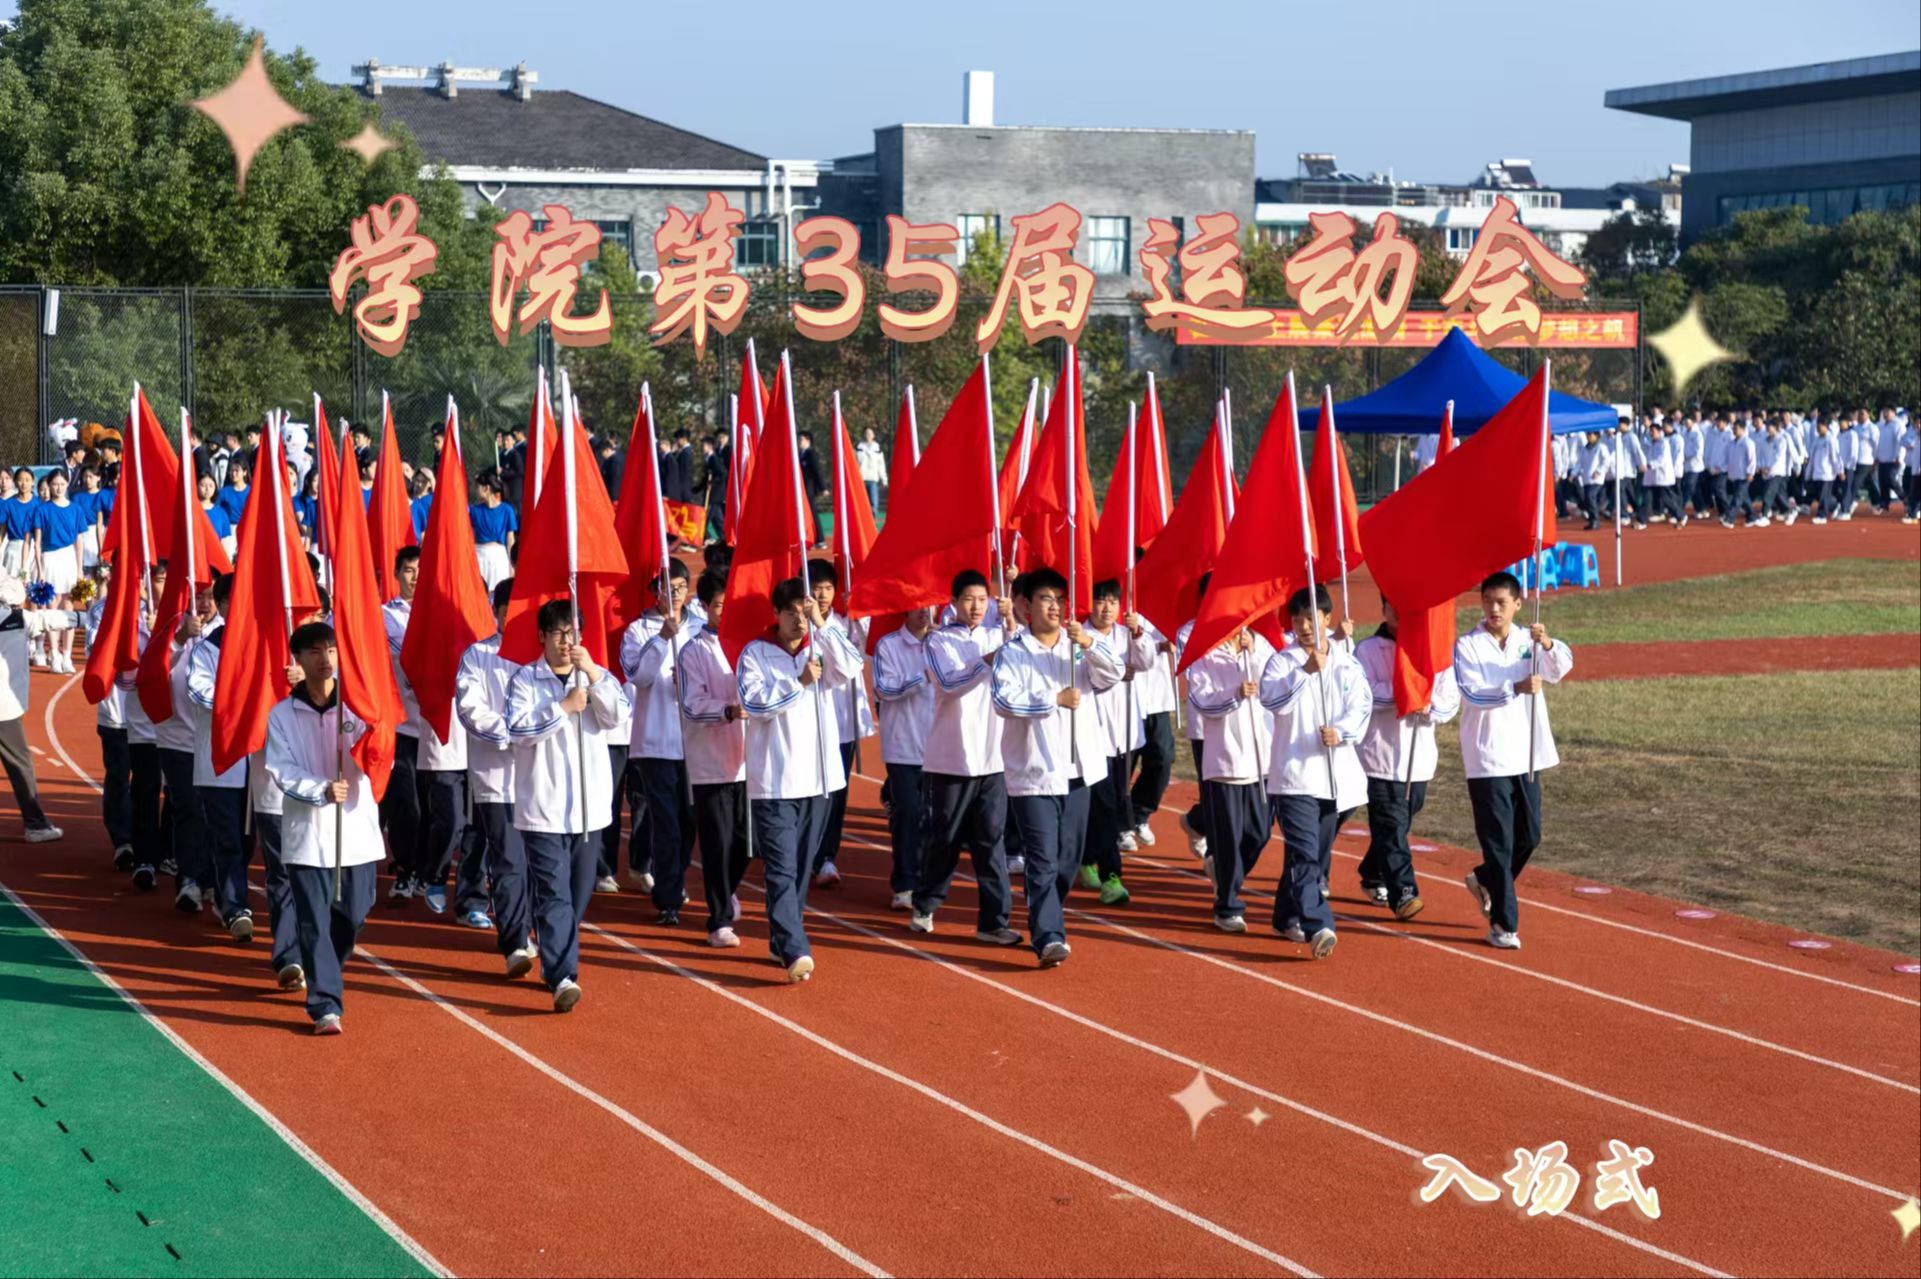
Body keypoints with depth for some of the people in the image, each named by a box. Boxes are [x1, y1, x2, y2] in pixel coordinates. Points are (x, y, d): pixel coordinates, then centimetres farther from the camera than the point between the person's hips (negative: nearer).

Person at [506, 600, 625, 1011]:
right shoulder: (525, 679, -1)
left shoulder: (597, 676, 8)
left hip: (589, 806, 4)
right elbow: (518, 728, -13)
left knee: (579, 892, 11)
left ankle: (557, 963, 28)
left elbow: (615, 716, -9)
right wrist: (564, 708, -13)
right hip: (543, 807, -4)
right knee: (553, 893, -10)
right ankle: (563, 977, -18)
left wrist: (593, 673, -18)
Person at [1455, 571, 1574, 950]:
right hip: (1487, 759, -5)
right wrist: (1516, 688, -35)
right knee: (1499, 842, -4)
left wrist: (1547, 644, -32)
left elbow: (1559, 669, -11)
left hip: (1526, 757, 5)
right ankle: (1503, 924, 2)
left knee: (1529, 836, 11)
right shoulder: (1467, 645, -6)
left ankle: (1485, 881, 37)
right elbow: (1472, 692, -19)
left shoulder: (1529, 641, 5)